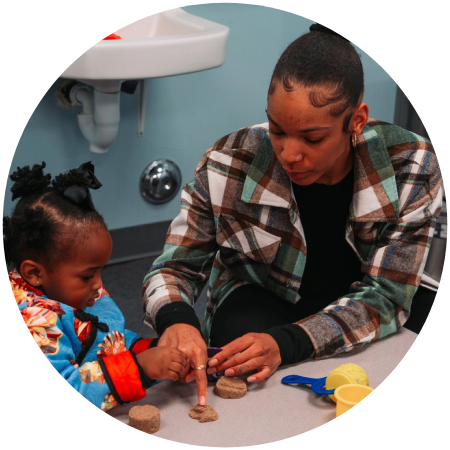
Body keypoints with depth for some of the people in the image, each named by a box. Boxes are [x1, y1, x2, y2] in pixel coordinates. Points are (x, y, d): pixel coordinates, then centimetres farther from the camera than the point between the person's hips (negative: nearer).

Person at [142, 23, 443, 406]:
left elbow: (385, 294, -25)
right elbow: (175, 266, -14)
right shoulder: (229, 165, -24)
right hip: (264, 296, -1)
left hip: (359, 296, 2)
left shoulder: (411, 168, -25)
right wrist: (175, 319, -41)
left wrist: (286, 343, -41)